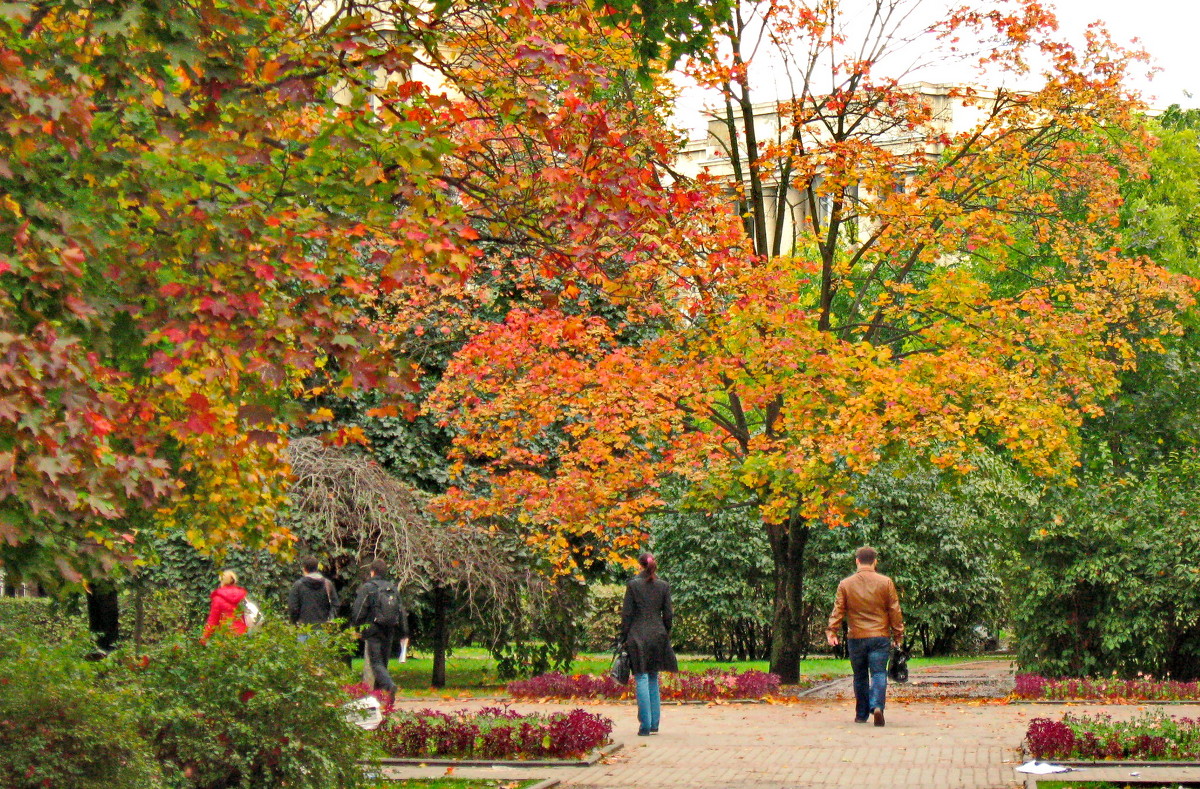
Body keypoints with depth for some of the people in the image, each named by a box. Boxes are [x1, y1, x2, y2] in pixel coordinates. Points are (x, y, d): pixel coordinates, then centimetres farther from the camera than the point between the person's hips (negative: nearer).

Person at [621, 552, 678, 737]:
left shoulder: (633, 585, -5)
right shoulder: (663, 586, 4)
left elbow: (627, 613, -4)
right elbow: (668, 614, 6)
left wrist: (623, 638, 2)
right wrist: (666, 635, 17)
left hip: (637, 635, -3)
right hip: (658, 635, 3)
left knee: (642, 679, -3)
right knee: (654, 680, 13)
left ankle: (645, 725, -8)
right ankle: (654, 724, 13)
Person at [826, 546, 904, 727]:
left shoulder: (845, 584, 2)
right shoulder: (885, 582, 1)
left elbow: (838, 610, -1)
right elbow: (895, 612, 3)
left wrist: (831, 631, 0)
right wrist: (898, 635, 9)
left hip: (856, 637, 1)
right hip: (880, 636, -1)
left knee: (860, 676, 13)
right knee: (879, 673, -2)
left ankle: (861, 714, 17)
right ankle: (877, 706, -25)